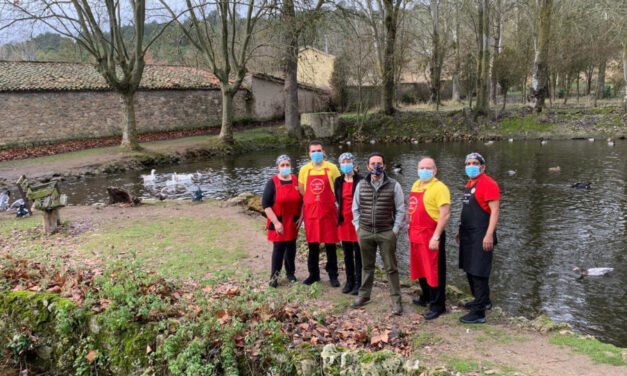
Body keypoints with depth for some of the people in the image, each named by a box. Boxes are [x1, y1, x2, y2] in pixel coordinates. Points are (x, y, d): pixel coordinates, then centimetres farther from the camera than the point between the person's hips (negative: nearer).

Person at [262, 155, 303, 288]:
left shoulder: (296, 181, 4)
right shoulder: (272, 183, -7)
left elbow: (302, 201, 11)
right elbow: (265, 204, -11)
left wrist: (301, 217, 1)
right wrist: (276, 222, -16)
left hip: (293, 223, 3)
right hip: (278, 223, -3)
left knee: (291, 247, 12)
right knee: (279, 248, -5)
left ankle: (290, 273, 27)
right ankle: (274, 276, 6)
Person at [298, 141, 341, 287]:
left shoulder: (332, 168, 0)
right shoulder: (304, 170, 6)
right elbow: (301, 191, 12)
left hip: (328, 211, -2)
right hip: (310, 211, 2)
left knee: (331, 244, 3)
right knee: (312, 244, 8)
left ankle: (333, 275, 15)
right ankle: (313, 274, 21)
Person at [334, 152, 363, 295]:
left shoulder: (360, 180, -7)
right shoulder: (338, 181, 8)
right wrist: (339, 217, 10)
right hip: (344, 220, 5)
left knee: (358, 253, 1)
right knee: (347, 254, 12)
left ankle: (358, 283, 11)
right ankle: (349, 281, 23)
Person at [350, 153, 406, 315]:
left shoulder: (394, 185, -2)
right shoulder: (361, 185, 5)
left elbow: (400, 210, 1)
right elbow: (356, 208, 13)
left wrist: (395, 230, -5)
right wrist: (357, 226, 5)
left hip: (386, 233, -2)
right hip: (365, 232, 3)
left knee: (391, 268, 2)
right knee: (367, 266, 14)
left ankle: (396, 300, 11)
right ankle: (364, 295, 28)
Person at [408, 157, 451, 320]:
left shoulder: (439, 188, -14)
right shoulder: (416, 185, 12)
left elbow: (445, 214, -20)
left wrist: (436, 237, -23)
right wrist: (411, 230, 16)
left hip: (431, 236, -8)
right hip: (416, 235, 8)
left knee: (434, 271, 0)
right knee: (420, 268, 20)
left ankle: (437, 305, 12)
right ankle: (426, 298, 38)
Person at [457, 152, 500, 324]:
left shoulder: (488, 184, -12)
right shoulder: (469, 184, 15)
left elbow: (494, 211, -18)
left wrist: (489, 235, -24)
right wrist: (461, 230, 22)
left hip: (481, 236, -9)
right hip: (468, 235, 9)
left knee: (478, 272, -7)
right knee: (470, 269, 17)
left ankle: (479, 313, -3)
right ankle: (483, 301, 34)